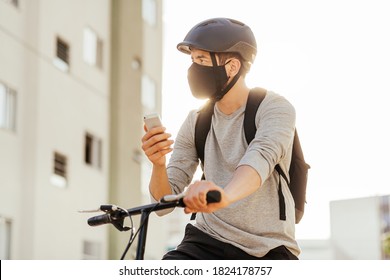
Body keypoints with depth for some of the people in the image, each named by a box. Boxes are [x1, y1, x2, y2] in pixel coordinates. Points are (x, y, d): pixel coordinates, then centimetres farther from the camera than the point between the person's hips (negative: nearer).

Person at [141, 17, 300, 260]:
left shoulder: (274, 108, -7)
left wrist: (224, 195, -52)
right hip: (208, 242, 4)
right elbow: (166, 198, 3)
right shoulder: (196, 122, 7)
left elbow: (261, 156, -30)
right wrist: (158, 164, -21)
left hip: (267, 251, -3)